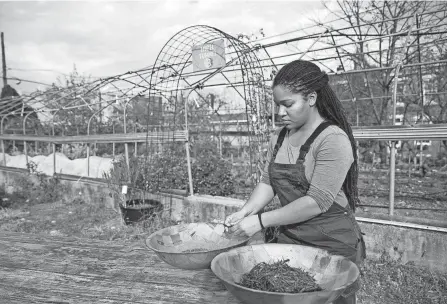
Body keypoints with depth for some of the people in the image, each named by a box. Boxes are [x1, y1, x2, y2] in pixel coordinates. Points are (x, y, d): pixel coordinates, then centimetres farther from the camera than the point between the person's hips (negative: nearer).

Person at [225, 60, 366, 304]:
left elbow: (317, 202, -23)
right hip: (288, 239, 6)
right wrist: (245, 212, -13)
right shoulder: (278, 138, 4)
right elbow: (267, 183, 4)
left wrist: (260, 221, -23)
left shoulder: (333, 140, -18)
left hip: (331, 245, -5)